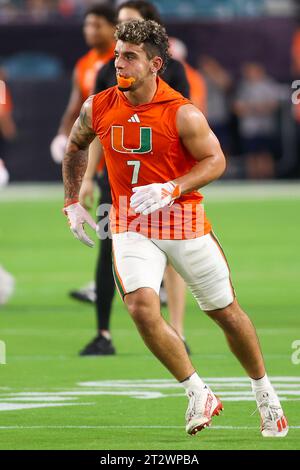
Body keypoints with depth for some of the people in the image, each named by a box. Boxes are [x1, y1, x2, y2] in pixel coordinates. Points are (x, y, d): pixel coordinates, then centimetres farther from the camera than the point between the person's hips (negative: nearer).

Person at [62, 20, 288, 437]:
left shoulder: (182, 113, -14)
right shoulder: (98, 108, -2)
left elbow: (215, 161, -10)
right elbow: (76, 146, 16)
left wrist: (171, 190, -24)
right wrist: (72, 202, 12)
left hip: (183, 219, -2)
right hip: (130, 225, 2)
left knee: (225, 312, 7)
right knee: (141, 309, -20)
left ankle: (264, 393, 29)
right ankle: (199, 395, -4)